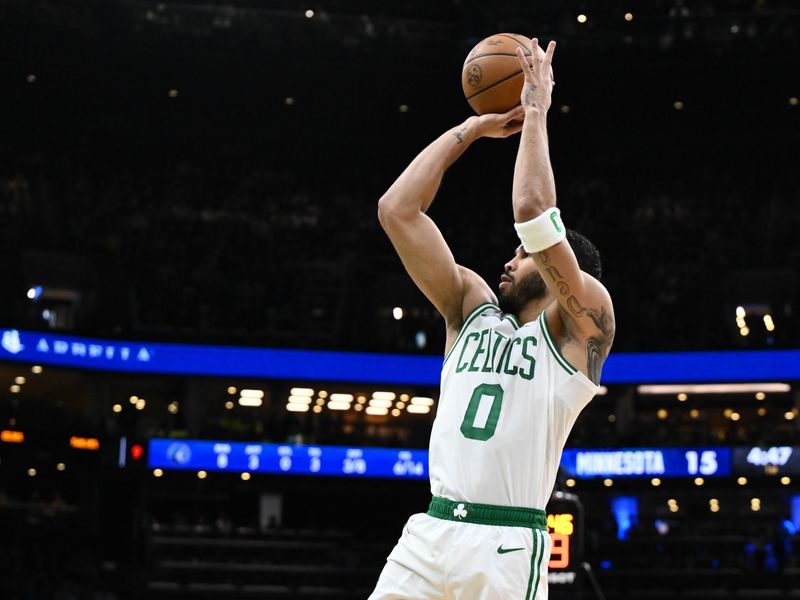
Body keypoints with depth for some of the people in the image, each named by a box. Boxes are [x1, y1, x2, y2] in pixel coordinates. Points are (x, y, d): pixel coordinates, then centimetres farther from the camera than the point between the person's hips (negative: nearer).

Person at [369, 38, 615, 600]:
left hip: (506, 546, -5)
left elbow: (533, 213, -13)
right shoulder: (472, 309, 17)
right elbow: (398, 210, 12)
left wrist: (536, 113, -2)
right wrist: (472, 128, 13)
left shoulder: (581, 324, 2)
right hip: (429, 531, 5)